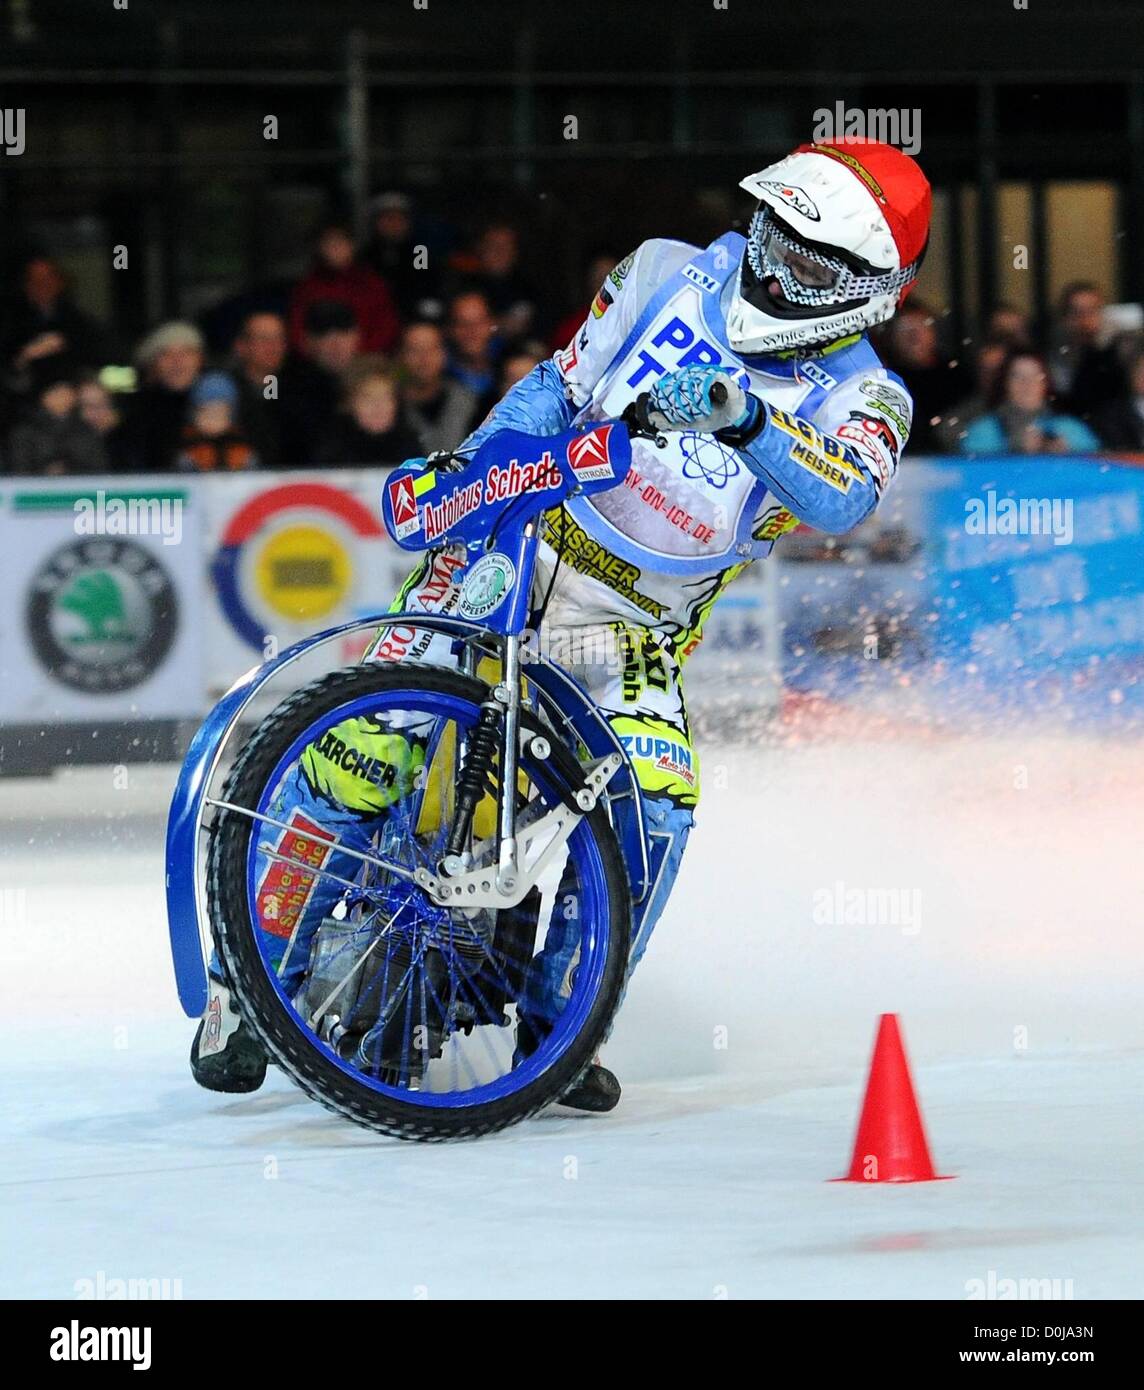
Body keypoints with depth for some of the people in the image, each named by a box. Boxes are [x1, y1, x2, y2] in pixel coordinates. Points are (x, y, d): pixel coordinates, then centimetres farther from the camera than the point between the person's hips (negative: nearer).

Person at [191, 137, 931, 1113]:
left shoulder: (863, 398, -2)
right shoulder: (670, 279, 3)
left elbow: (844, 500, -24)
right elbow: (555, 390, 8)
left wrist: (742, 413, -41)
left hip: (633, 630, 0)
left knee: (656, 808, -22)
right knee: (364, 755, -16)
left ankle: (563, 1023, 0)